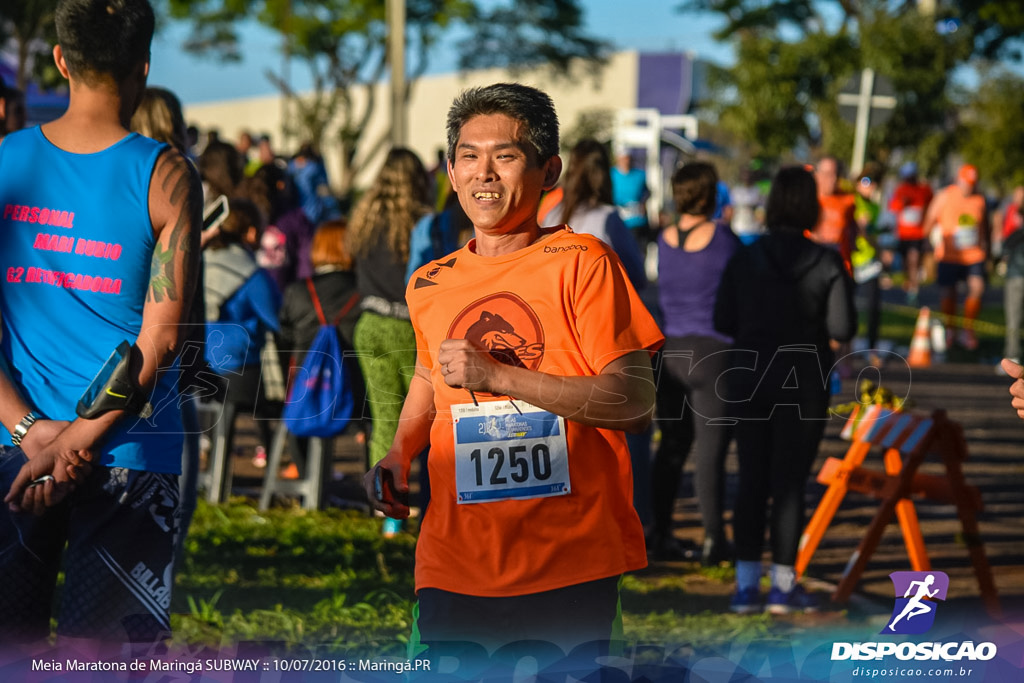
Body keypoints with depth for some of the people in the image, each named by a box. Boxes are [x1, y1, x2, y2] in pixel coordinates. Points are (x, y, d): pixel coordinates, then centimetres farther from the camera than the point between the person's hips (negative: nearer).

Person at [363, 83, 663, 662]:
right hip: (456, 566, 4)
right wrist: (399, 455, 13)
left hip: (573, 567, -3)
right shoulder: (430, 285, 11)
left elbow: (636, 402, -13)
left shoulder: (581, 263, -4)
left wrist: (497, 376, -16)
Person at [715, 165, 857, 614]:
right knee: (789, 483, 4)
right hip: (803, 383, -2)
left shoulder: (744, 261, -3)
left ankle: (746, 584, 9)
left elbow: (723, 321, -1)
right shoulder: (827, 263, -9)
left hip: (749, 379, 2)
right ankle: (783, 585, 7)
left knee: (751, 480, 8)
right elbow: (842, 328, -11)